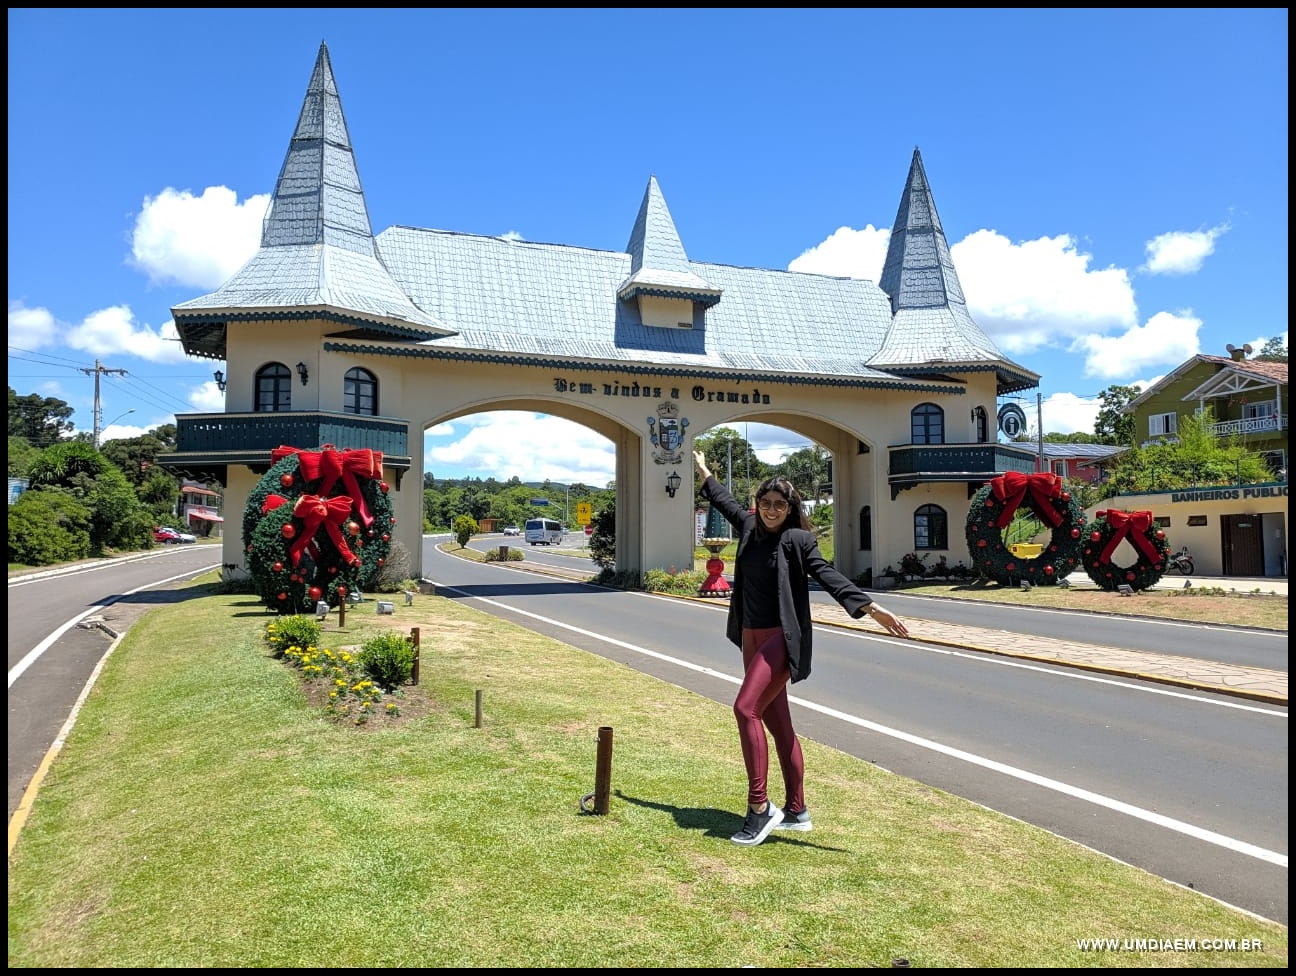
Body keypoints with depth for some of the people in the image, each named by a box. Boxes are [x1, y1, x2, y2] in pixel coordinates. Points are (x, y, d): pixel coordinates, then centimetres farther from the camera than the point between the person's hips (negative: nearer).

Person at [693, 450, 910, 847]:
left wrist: (870, 606, -28)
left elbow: (827, 574, -16)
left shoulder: (797, 539, -8)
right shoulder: (750, 527, 10)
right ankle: (795, 811, 20)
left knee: (746, 708, -18)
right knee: (777, 723, 11)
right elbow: (726, 502, 27)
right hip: (752, 638, 7)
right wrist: (704, 472, 41)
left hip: (781, 639, -7)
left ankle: (760, 808, -10)